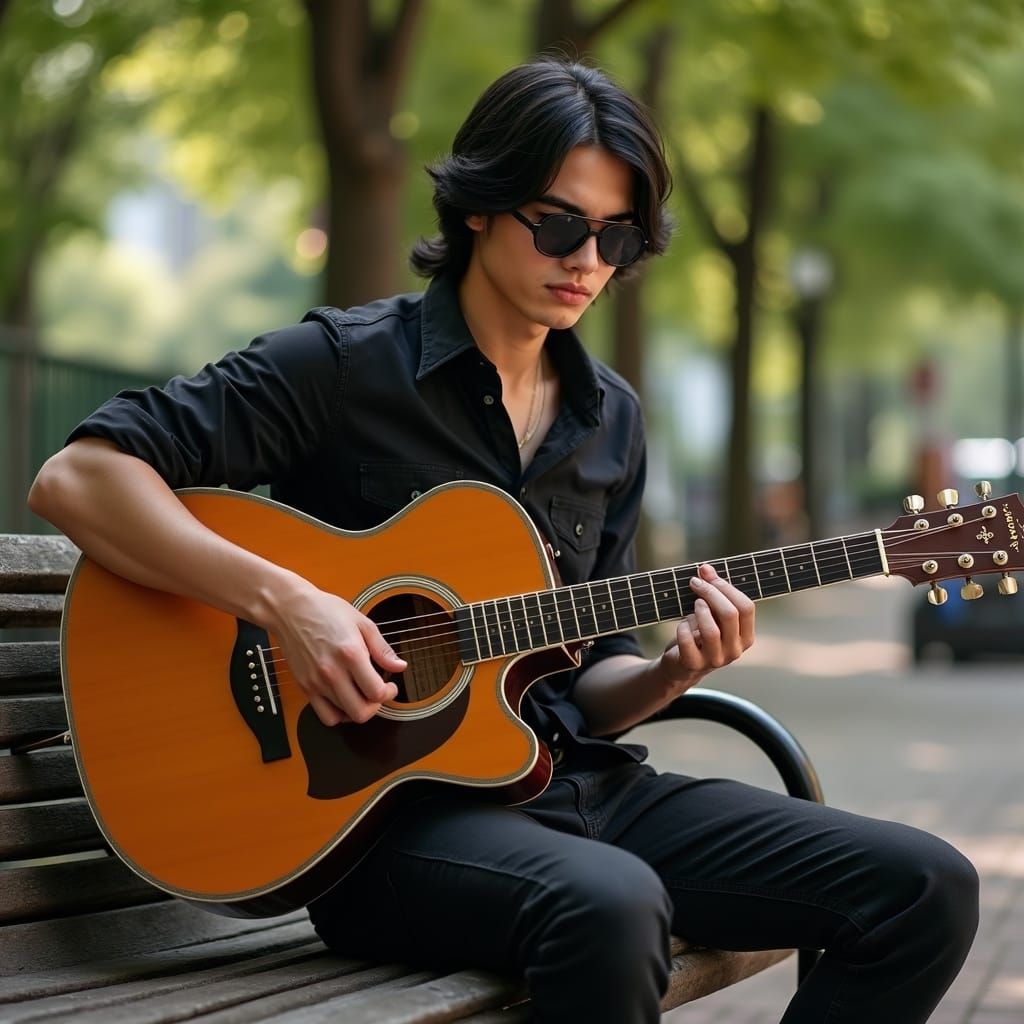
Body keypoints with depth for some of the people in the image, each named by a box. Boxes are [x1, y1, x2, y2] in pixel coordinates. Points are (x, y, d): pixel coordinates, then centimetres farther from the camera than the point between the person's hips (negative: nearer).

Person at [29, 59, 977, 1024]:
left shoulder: (610, 419, 13)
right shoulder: (344, 364, -5)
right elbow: (74, 478, -12)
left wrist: (669, 674, -5)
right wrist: (285, 602, -22)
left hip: (577, 783, 6)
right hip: (385, 808, -6)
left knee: (927, 889, -9)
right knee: (610, 906, -40)